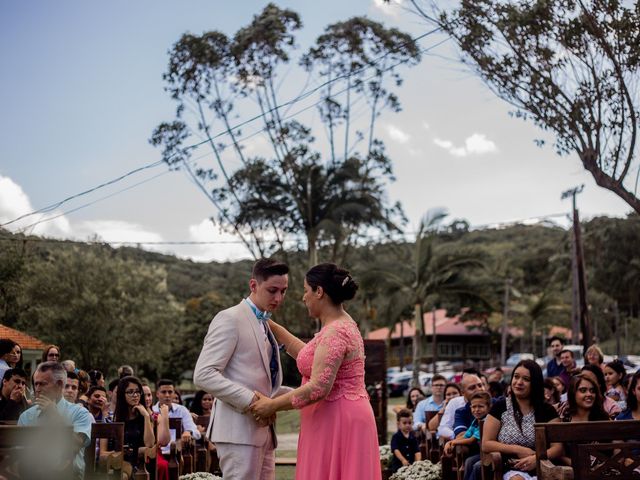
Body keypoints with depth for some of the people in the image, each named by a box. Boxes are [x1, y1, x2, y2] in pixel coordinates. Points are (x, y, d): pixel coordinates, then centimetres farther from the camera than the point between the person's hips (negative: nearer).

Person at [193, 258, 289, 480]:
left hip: (262, 430, 9)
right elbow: (203, 375, -16)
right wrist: (249, 401, -22)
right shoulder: (230, 319, -7)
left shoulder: (263, 325, 20)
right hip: (239, 431, -9)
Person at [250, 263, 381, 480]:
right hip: (342, 420, 10)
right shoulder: (343, 325, 14)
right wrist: (273, 328, 26)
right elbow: (312, 357, 25)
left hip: (336, 424, -10)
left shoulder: (335, 333, -19)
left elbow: (318, 388, -24)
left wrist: (272, 405, -14)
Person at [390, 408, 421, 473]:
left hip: (412, 465, 3)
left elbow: (417, 451, 2)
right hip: (399, 465, -3)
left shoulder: (413, 437, 9)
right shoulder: (396, 437, -3)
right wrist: (403, 460, -31)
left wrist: (418, 461, -18)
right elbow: (395, 450, -16)